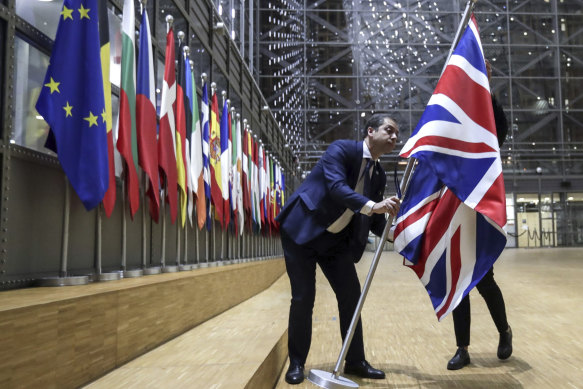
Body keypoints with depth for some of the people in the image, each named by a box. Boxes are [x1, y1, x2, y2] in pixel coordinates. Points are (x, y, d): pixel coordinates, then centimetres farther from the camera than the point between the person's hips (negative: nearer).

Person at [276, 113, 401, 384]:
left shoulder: (378, 175, 7)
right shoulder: (341, 149, -14)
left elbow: (372, 219, 9)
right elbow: (336, 186, -31)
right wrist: (372, 206, -41)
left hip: (336, 240, 7)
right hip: (302, 231, -6)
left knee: (351, 295, 3)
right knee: (303, 298, -4)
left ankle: (355, 362, 18)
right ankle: (297, 363, 14)